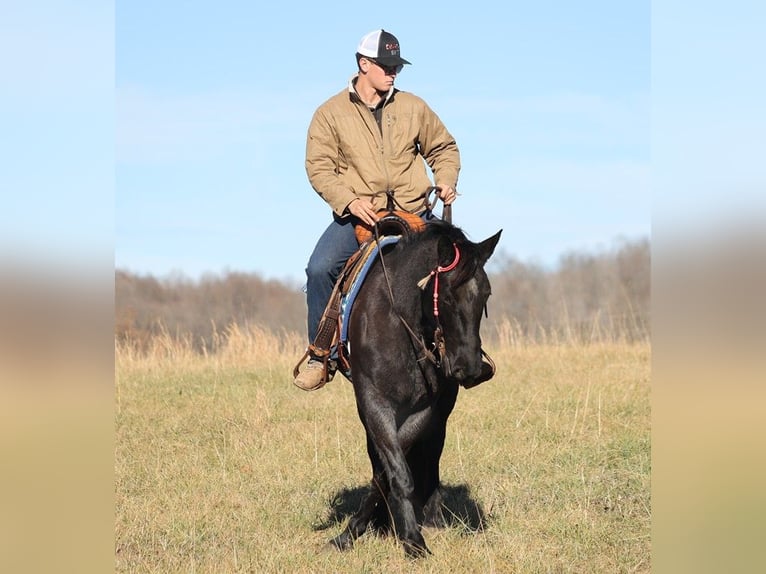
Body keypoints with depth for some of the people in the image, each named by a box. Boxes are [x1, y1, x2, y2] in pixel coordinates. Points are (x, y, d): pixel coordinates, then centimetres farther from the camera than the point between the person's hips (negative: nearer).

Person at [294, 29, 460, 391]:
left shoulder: (413, 108, 11)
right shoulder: (331, 114, 2)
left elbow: (443, 148, 22)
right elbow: (319, 168, -4)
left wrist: (446, 181, 1)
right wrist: (349, 201, -20)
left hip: (413, 215, 3)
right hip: (357, 217, -2)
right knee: (320, 269, -25)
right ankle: (320, 357, -12)